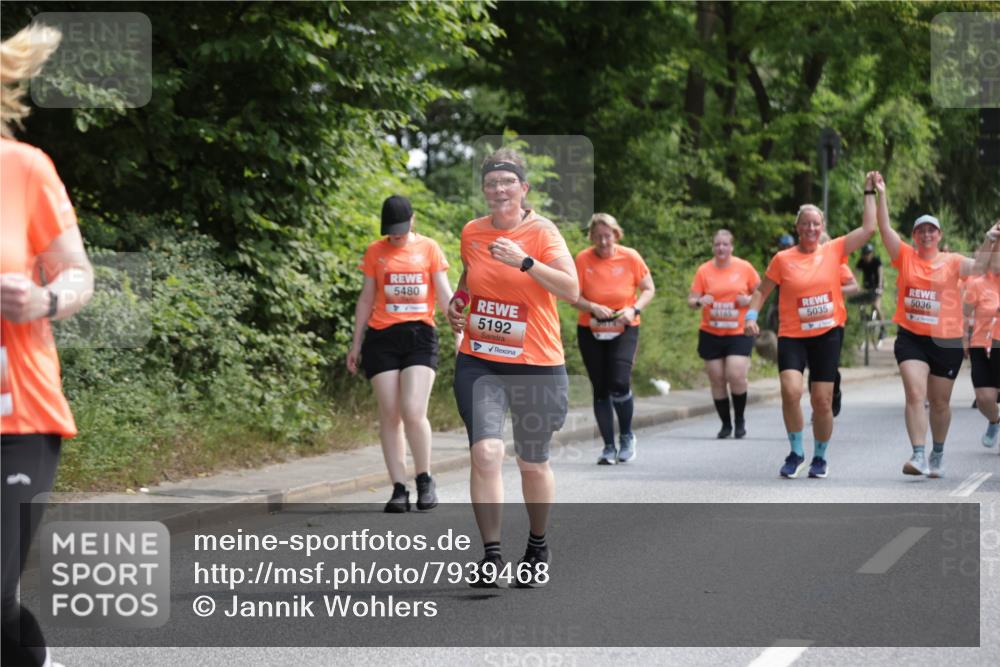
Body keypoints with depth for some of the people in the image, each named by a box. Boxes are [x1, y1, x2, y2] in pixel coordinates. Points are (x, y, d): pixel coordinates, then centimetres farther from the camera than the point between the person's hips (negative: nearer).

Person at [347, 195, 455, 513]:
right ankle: (399, 489, 1)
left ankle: (425, 479, 5)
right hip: (382, 337, 2)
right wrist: (356, 344, 12)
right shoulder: (375, 252, 9)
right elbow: (366, 299, 14)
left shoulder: (429, 248, 7)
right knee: (390, 415, -2)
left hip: (420, 335, -2)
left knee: (413, 412, -14)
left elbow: (444, 293, 6)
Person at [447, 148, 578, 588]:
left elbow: (572, 290, -21)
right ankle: (491, 556, -11)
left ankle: (538, 548, 33)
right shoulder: (472, 233, 4)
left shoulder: (541, 232, -9)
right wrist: (457, 301, 4)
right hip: (479, 362, 2)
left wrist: (524, 261, -30)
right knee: (485, 453, -16)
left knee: (533, 464, 10)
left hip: (537, 365, -2)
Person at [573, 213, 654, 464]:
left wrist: (634, 309, -15)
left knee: (619, 383, -17)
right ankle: (609, 446, 12)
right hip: (590, 331, 1)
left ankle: (627, 436, 7)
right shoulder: (583, 259, -5)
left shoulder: (630, 257, -5)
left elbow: (649, 289, 3)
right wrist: (593, 307, -22)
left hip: (624, 330, -1)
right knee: (600, 389, 2)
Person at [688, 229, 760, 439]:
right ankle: (725, 424, 18)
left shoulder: (744, 267, 1)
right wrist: (699, 301, -20)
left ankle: (740, 419, 8)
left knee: (736, 376, -15)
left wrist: (749, 300, -11)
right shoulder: (704, 270, 1)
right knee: (717, 380, 3)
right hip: (711, 333, 2)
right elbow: (691, 300, 3)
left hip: (739, 333, -2)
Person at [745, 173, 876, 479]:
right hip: (792, 336, -1)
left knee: (822, 400, 2)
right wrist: (751, 316, -5)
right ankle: (796, 453, -1)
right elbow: (762, 290, 9)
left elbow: (868, 228, 0)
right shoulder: (783, 259, 0)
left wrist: (869, 192, 2)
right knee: (791, 391, -20)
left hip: (827, 335, 1)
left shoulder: (834, 251, 3)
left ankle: (820, 457, 22)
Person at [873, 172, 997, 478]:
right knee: (915, 394, -17)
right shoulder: (905, 257, 4)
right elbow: (885, 228, -4)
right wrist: (881, 194, -12)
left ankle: (937, 455, 32)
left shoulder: (951, 261, 2)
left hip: (946, 340, 1)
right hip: (911, 338, -1)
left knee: (940, 402, 12)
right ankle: (918, 456, -22)